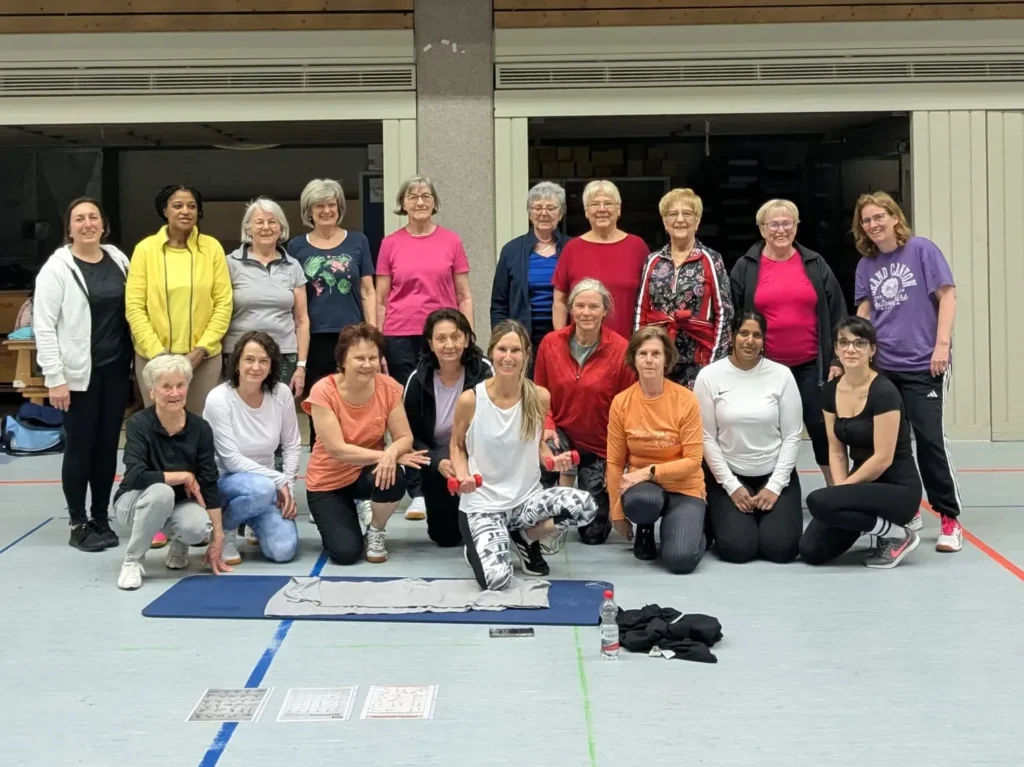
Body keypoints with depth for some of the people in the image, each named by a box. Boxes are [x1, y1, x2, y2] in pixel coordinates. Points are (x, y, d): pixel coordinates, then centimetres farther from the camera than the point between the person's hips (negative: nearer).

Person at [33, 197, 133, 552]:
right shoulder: (57, 267, -6)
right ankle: (78, 524, 11)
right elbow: (43, 326, -9)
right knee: (79, 447, 2)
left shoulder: (118, 260, 8)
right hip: (79, 373, -4)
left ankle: (101, 519, 20)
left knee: (108, 446, 9)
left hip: (116, 370, 4)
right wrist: (55, 378, -14)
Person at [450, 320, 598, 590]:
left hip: (527, 496, 3)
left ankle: (527, 540, 3)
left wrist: (553, 459, -9)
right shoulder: (470, 400, -12)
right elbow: (457, 446, 5)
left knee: (584, 504, -28)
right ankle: (478, 548, 14)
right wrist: (462, 476, -15)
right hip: (482, 503, -3)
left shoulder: (540, 397, -5)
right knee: (496, 579, -27)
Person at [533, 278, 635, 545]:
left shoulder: (621, 349, -15)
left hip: (600, 446, -1)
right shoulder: (551, 343, -6)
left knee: (593, 534, 1)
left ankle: (604, 495, 37)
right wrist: (547, 426, -16)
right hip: (562, 434, 1)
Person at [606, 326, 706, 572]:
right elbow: (615, 462, 0)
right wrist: (617, 513, 1)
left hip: (683, 489, -1)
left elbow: (692, 461, -11)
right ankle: (645, 531, 1)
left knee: (680, 559, -25)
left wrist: (650, 471, -21)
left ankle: (692, 530, 14)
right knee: (638, 501, -38)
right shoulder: (621, 402, -7)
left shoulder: (686, 400, -12)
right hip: (642, 486, 1)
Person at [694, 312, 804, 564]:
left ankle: (762, 517, 19)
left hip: (775, 474, 1)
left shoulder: (782, 374, -4)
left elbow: (792, 436, -3)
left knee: (780, 548, -15)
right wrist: (732, 486, -11)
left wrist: (775, 486, -10)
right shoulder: (709, 376, -7)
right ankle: (719, 517, 16)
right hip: (727, 474, -1)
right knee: (737, 548, -18)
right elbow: (706, 438, -6)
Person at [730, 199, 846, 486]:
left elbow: (837, 315, 6)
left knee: (822, 429, 3)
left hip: (810, 365, 0)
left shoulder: (815, 264, 5)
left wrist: (837, 359, 0)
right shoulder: (745, 268, 2)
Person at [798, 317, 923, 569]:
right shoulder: (830, 391, 3)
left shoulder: (884, 392, -19)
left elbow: (883, 458, -20)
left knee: (819, 502, -29)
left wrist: (842, 489, -13)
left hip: (897, 488, -7)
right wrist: (841, 489, -8)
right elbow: (837, 451, 8)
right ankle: (877, 523, 16)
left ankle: (897, 535, -9)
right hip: (864, 483, 7)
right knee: (811, 551, -7)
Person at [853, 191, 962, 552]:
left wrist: (942, 344, -13)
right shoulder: (866, 264, 9)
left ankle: (950, 520, 2)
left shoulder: (922, 249, -4)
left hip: (923, 364, -4)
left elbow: (947, 295, -6)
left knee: (930, 439, -8)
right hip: (881, 365, 5)